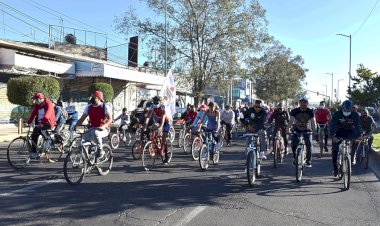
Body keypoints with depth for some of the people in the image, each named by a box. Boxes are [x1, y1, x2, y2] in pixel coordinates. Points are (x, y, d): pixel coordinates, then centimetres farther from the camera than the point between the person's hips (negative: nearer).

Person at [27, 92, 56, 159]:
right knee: (34, 135, -1)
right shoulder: (37, 105, 7)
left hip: (48, 122, -7)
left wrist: (41, 123, -38)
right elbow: (33, 114, 0)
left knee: (39, 129, -32)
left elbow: (47, 115, -28)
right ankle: (34, 153, 7)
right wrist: (28, 122, -11)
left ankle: (48, 139, -9)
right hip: (39, 123, 7)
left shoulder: (48, 104, -16)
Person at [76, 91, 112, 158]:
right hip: (92, 128, 5)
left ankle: (101, 150, -17)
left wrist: (103, 126, -35)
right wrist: (76, 126, -13)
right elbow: (82, 118, 5)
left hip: (103, 129, -5)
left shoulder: (105, 107, -8)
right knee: (84, 137, -22)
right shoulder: (88, 107, 6)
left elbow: (110, 119, -18)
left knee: (95, 133, -37)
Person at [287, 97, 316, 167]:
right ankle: (295, 158, 9)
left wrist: (314, 130, -30)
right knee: (293, 144, -16)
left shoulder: (310, 112, -9)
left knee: (309, 144, -18)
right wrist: (288, 129, -32)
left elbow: (313, 122, -14)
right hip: (297, 131, 0)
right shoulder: (295, 111, -10)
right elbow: (291, 120, -17)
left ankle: (308, 161, -2)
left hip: (307, 131, 0)